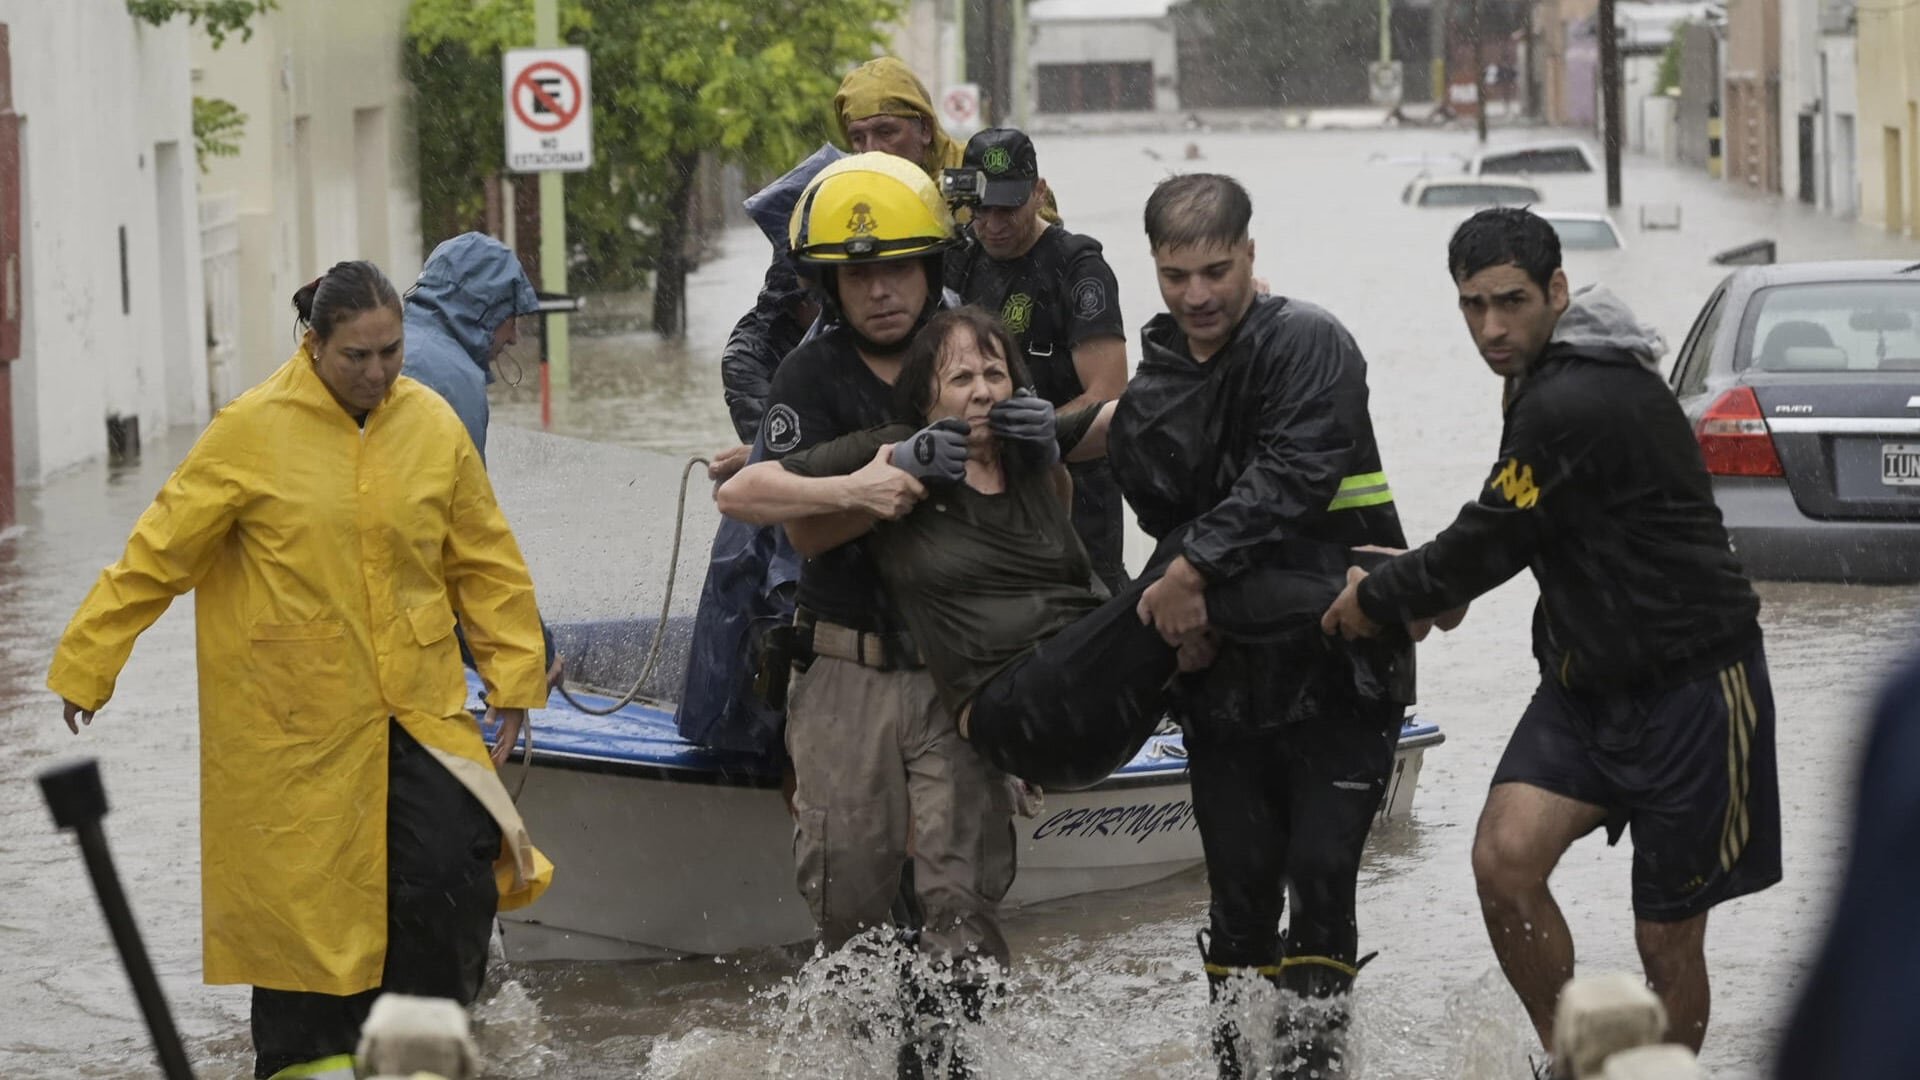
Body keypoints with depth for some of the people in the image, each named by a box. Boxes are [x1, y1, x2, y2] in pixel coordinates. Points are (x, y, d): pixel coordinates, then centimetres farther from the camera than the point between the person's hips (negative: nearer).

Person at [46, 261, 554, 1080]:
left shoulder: (432, 425, 1)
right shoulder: (252, 431, -10)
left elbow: (486, 561, 11)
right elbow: (158, 554, -4)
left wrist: (514, 675, 10)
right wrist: (84, 666, -2)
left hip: (417, 704, 3)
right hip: (290, 719, -3)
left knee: (455, 869, -8)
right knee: (303, 887, 3)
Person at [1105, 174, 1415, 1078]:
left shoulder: (1309, 343, -10)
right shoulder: (1159, 371, 10)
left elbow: (1296, 474, -23)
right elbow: (1154, 502, 0)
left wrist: (1196, 565, -23)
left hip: (1339, 670, -5)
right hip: (1226, 672, 5)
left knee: (1320, 872, -9)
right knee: (1240, 887, 5)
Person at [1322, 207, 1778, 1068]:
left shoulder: (1574, 406, -23)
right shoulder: (1546, 376, 8)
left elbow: (1493, 542, -15)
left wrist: (1377, 599, 0)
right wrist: (1442, 587, 10)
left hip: (1690, 684, -8)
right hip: (1587, 679, 8)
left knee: (1666, 938, 2)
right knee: (1504, 860, -10)